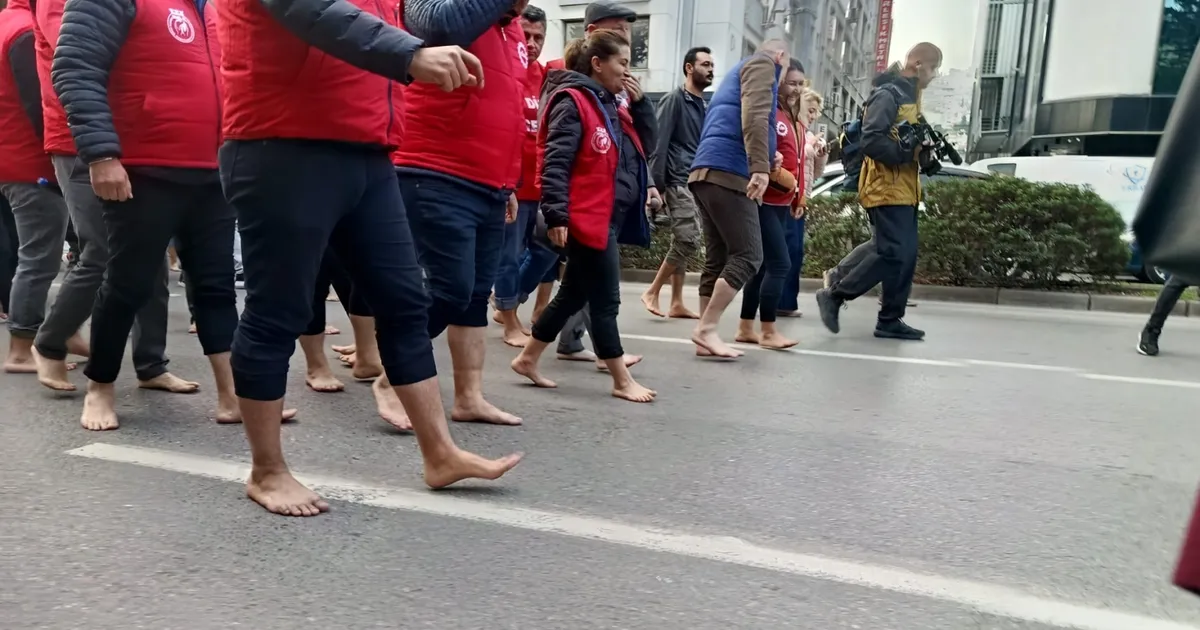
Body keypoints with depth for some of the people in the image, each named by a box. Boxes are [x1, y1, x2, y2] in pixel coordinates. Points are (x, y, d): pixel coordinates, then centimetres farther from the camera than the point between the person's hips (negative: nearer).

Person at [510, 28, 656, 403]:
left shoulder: (609, 105, 18)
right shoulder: (573, 102, -10)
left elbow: (645, 139, 22)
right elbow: (555, 163, -18)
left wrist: (638, 102, 9)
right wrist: (556, 215, -24)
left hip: (610, 217, 10)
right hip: (588, 219, -10)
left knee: (573, 295, 15)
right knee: (605, 301, -1)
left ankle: (528, 359, 26)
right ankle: (622, 382, 10)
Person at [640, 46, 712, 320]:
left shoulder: (704, 106, 19)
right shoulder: (674, 100, -5)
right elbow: (658, 144, -12)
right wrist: (656, 183, -18)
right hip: (679, 181, -8)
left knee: (682, 243, 7)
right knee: (690, 241, -13)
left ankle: (677, 303, 11)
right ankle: (652, 292, -3)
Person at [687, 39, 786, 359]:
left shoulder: (738, 71, 34)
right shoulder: (762, 63, 5)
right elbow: (754, 116, -13)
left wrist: (768, 159, 30)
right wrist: (761, 166, -24)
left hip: (707, 172, 9)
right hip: (729, 172, -9)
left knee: (717, 259, 8)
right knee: (748, 256, -10)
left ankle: (705, 334, 6)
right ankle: (707, 328, -13)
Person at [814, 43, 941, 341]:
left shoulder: (910, 97, 21)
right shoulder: (887, 95, -10)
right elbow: (871, 142, -21)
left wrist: (926, 150, 4)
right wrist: (911, 152, -21)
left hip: (904, 191, 10)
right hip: (887, 190, -10)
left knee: (906, 256, 6)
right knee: (893, 254, -14)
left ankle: (890, 320, 11)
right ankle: (834, 295, -3)